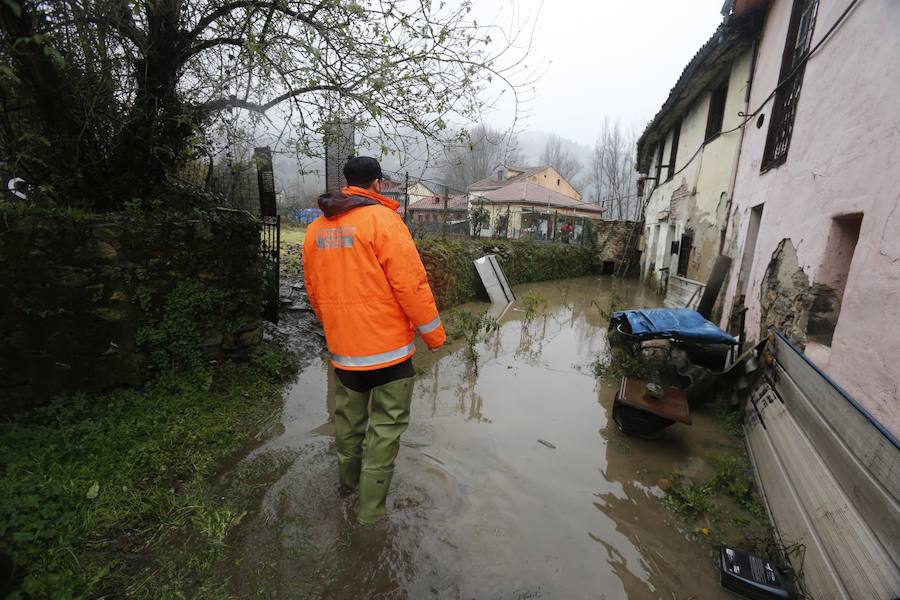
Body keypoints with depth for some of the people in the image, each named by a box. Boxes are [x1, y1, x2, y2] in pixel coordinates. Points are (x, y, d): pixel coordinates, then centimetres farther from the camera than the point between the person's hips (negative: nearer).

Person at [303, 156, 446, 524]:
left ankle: (348, 481, 46)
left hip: (341, 346, 7)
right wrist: (433, 332, -5)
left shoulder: (316, 229, 7)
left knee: (348, 418, 24)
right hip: (388, 345, -6)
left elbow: (313, 291, 14)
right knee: (386, 426, 8)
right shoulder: (382, 219, -13)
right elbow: (410, 283, -17)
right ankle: (371, 510, 19)